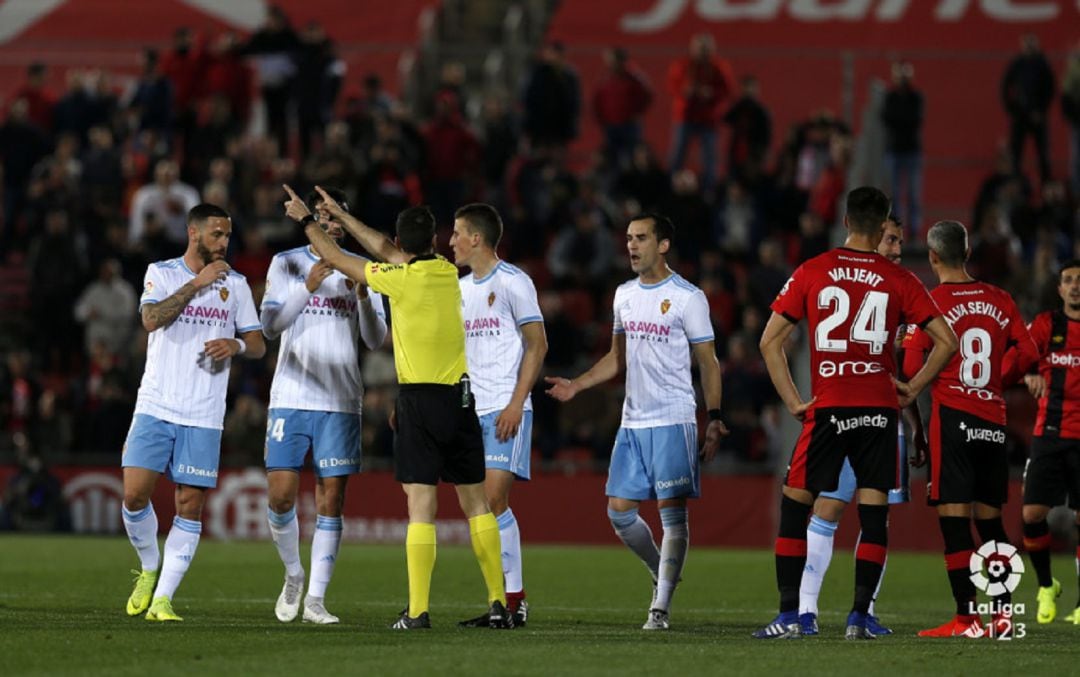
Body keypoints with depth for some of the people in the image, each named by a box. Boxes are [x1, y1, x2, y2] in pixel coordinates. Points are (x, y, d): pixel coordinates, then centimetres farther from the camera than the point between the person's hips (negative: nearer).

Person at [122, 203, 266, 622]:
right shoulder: (161, 273, 3)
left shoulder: (235, 284, 10)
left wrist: (236, 344, -10)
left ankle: (163, 598, -1)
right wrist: (197, 283, -17)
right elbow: (152, 319, -15)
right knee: (135, 493, -11)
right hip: (156, 407, -2)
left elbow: (258, 345, 12)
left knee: (191, 505, -4)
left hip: (203, 415, 2)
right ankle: (149, 568, 16)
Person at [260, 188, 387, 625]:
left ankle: (315, 600, 0)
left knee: (331, 499, -4)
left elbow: (376, 340, 4)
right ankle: (293, 576, 18)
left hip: (340, 403, 1)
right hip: (291, 397, 0)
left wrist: (363, 298, -14)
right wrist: (308, 287, -16)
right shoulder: (286, 264, 5)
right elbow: (270, 326, -4)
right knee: (281, 494, -7)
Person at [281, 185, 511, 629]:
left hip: (419, 398, -5)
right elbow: (385, 250, 21)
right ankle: (498, 604, 8)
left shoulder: (400, 279, -10)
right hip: (460, 397, 5)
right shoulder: (448, 272, 6)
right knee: (476, 501, 9)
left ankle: (417, 610, -11)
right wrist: (340, 215, 27)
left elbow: (336, 259, 2)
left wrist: (305, 220, 17)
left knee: (421, 504, -7)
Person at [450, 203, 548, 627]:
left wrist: (515, 404, -15)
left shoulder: (512, 282, -5)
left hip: (505, 411, -8)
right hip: (471, 412, 8)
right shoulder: (461, 288, 18)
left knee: (493, 500, -15)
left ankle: (515, 601, -12)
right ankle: (504, 600, 5)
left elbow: (537, 345, -7)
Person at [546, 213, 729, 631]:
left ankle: (662, 606, -4)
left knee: (671, 511, -6)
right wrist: (576, 386, 9)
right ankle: (661, 573, 27)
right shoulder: (624, 295, 13)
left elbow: (708, 362, -4)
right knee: (619, 510, 4)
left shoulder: (687, 298, -6)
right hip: (632, 421, 7)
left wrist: (714, 419, -10)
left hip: (673, 422, -7)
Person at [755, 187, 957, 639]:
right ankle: (859, 617, -1)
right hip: (879, 408, 0)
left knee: (795, 505, 7)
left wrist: (793, 401, 3)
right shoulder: (899, 281, 2)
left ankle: (789, 616, 1)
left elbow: (770, 341, 0)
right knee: (874, 513, 5)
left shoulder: (811, 273, 3)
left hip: (827, 409, 0)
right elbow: (946, 341, 0)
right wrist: (912, 389, 7)